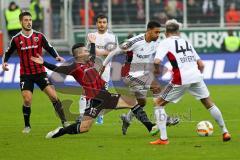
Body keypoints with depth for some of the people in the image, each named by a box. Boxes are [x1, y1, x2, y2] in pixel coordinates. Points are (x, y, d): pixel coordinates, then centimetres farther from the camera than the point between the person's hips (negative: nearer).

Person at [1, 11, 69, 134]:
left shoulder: (39, 36, -1)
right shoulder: (16, 39, -2)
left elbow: (49, 48, 3)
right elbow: (7, 53, 8)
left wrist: (57, 57, -15)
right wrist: (4, 62, -11)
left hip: (40, 72, 0)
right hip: (25, 74, 0)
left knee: (53, 96, -10)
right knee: (27, 100, -10)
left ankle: (64, 121, -2)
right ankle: (27, 126, 9)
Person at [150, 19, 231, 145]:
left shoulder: (165, 43, 6)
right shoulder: (186, 42, 22)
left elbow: (157, 61, -11)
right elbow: (201, 64, 19)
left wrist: (156, 69, 7)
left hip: (180, 79, -5)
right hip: (196, 77, 5)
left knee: (159, 104, 9)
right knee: (209, 104, 23)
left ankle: (163, 138, 0)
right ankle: (225, 132, 28)